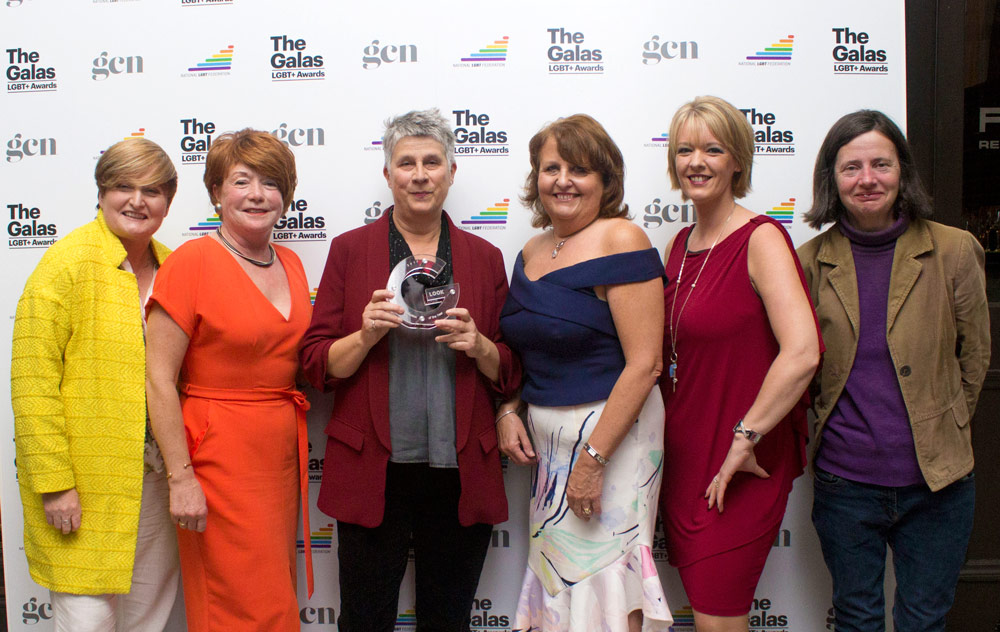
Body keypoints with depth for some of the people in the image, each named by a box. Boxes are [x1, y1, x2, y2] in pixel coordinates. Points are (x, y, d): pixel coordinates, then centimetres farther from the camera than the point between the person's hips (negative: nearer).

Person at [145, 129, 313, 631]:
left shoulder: (290, 265, 9)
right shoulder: (191, 263, -10)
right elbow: (159, 380, -13)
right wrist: (181, 477, -15)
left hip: (282, 456, 6)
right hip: (218, 461, -6)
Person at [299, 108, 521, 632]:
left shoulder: (484, 257, 8)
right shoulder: (350, 249, 4)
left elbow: (509, 374, 10)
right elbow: (317, 364, 2)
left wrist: (479, 347, -10)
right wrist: (366, 336, -16)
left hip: (460, 475, 2)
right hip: (372, 473, -1)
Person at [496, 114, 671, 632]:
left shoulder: (620, 241, -13)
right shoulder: (532, 251, 10)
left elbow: (644, 364, -19)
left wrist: (593, 457, -20)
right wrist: (507, 411, 3)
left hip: (611, 431, -7)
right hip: (545, 435, 7)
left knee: (604, 577, -1)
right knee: (558, 574, 15)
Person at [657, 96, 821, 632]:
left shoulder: (761, 238, -13)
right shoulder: (681, 244, 9)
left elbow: (802, 353, -25)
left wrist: (743, 439, -20)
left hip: (740, 471, -7)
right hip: (681, 458, 7)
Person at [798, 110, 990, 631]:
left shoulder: (954, 251, -3)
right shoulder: (809, 261, -2)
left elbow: (974, 358, 5)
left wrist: (938, 432, 6)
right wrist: (830, 427, 5)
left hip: (935, 482, 0)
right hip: (843, 480, 1)